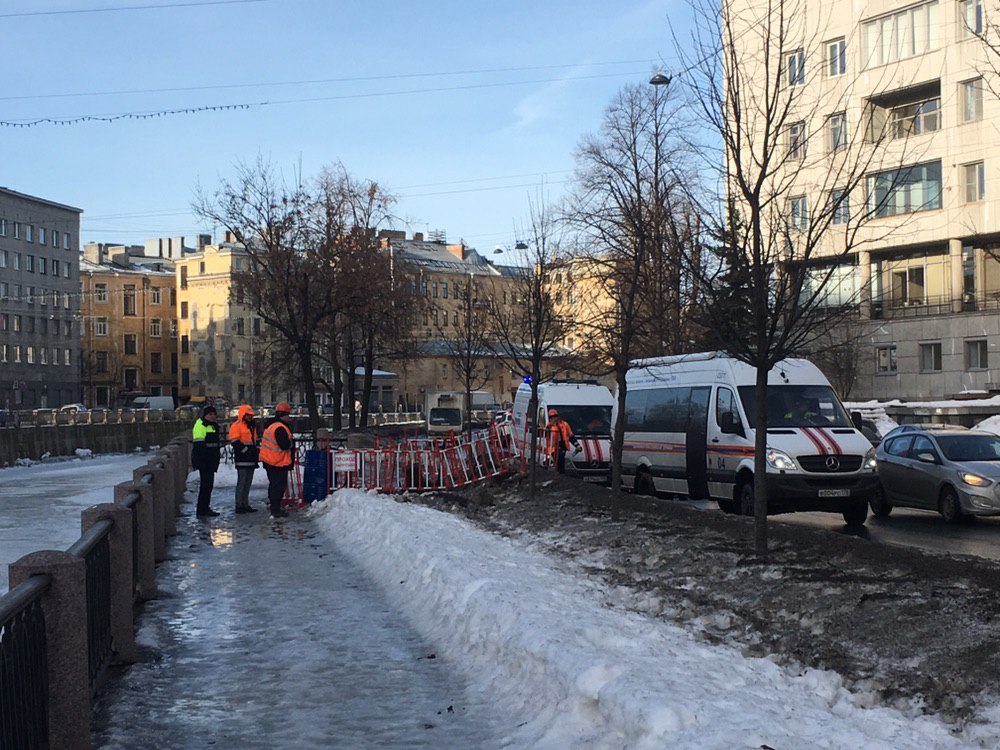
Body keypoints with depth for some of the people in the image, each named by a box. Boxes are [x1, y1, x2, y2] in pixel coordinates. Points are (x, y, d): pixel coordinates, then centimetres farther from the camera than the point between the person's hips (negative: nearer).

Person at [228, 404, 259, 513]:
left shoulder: (252, 426, 21)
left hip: (251, 459, 9)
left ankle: (245, 505, 17)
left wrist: (256, 451, 14)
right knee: (242, 482, -9)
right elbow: (235, 442, -16)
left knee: (248, 482, 11)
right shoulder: (237, 426, -8)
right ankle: (239, 505, -6)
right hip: (242, 460, -9)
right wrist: (247, 450, -17)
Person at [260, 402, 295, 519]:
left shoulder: (271, 426, 13)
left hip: (269, 460, 10)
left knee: (274, 484, 21)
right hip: (279, 462, -10)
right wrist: (291, 442, -7)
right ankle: (276, 510, -5)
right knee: (279, 486, -6)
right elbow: (285, 445, -27)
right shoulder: (280, 428, -21)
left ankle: (273, 505, 32)